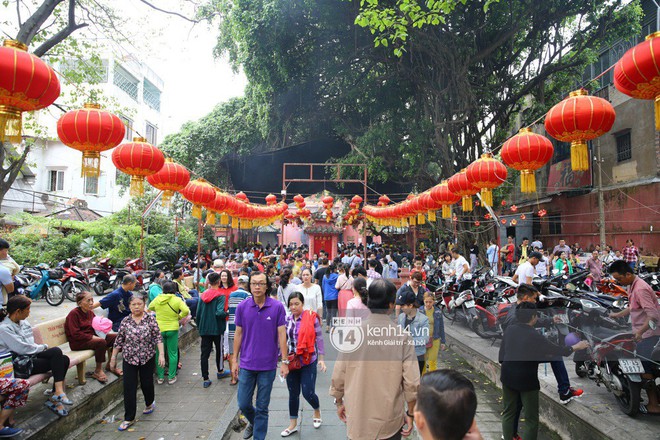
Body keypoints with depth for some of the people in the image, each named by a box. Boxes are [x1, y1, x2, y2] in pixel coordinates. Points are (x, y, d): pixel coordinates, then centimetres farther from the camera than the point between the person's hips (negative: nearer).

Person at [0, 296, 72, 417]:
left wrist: (39, 347, -4)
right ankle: (59, 391, -24)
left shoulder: (24, 322, 13)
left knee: (64, 359, -14)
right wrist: (43, 347, -6)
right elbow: (22, 349, -18)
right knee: (56, 351, -26)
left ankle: (54, 399, -9)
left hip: (31, 356, 8)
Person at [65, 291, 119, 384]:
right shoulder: (74, 314, -13)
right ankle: (98, 371, -19)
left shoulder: (90, 313, 12)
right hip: (77, 342, -8)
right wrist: (91, 337, -23)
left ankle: (110, 365, 2)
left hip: (92, 337, 8)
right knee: (102, 342, -34)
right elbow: (75, 334, -20)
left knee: (115, 337, -10)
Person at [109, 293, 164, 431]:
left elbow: (158, 338, -8)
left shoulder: (150, 319, -8)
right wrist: (113, 358, 7)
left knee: (147, 383, 14)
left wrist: (161, 354, -15)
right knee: (129, 388, 1)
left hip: (148, 358, -1)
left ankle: (149, 403, 44)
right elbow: (119, 341, 5)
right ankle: (129, 418, 15)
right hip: (129, 359, 1)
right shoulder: (125, 322, -3)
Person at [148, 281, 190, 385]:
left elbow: (149, 308, 15)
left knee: (159, 353, 14)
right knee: (173, 353, 9)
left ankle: (160, 377, 21)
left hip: (159, 329, 2)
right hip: (172, 329, -2)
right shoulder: (177, 300, -10)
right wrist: (179, 316, -1)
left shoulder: (157, 299, -2)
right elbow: (186, 311, -18)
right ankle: (171, 377, 15)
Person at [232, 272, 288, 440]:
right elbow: (238, 334, 4)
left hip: (268, 365, -2)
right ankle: (253, 422, 44)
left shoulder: (277, 307, -10)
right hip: (247, 364, 2)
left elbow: (282, 334, -7)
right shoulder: (242, 307, -4)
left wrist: (285, 362, -7)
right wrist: (234, 360, 5)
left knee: (262, 407, 9)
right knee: (243, 403, 12)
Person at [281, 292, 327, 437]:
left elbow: (319, 339, -7)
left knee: (308, 393, -1)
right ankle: (293, 424, 29)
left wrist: (321, 359, -8)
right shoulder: (287, 320, 1)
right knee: (293, 393, 12)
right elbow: (283, 340, 10)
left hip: (308, 361, -4)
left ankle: (317, 411, 32)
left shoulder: (312, 318, -12)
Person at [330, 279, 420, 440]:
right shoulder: (402, 336, -16)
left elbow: (339, 375, -6)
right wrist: (411, 413, 2)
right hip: (390, 422, -1)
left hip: (357, 418, 1)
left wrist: (339, 402, 10)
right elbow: (412, 382, -14)